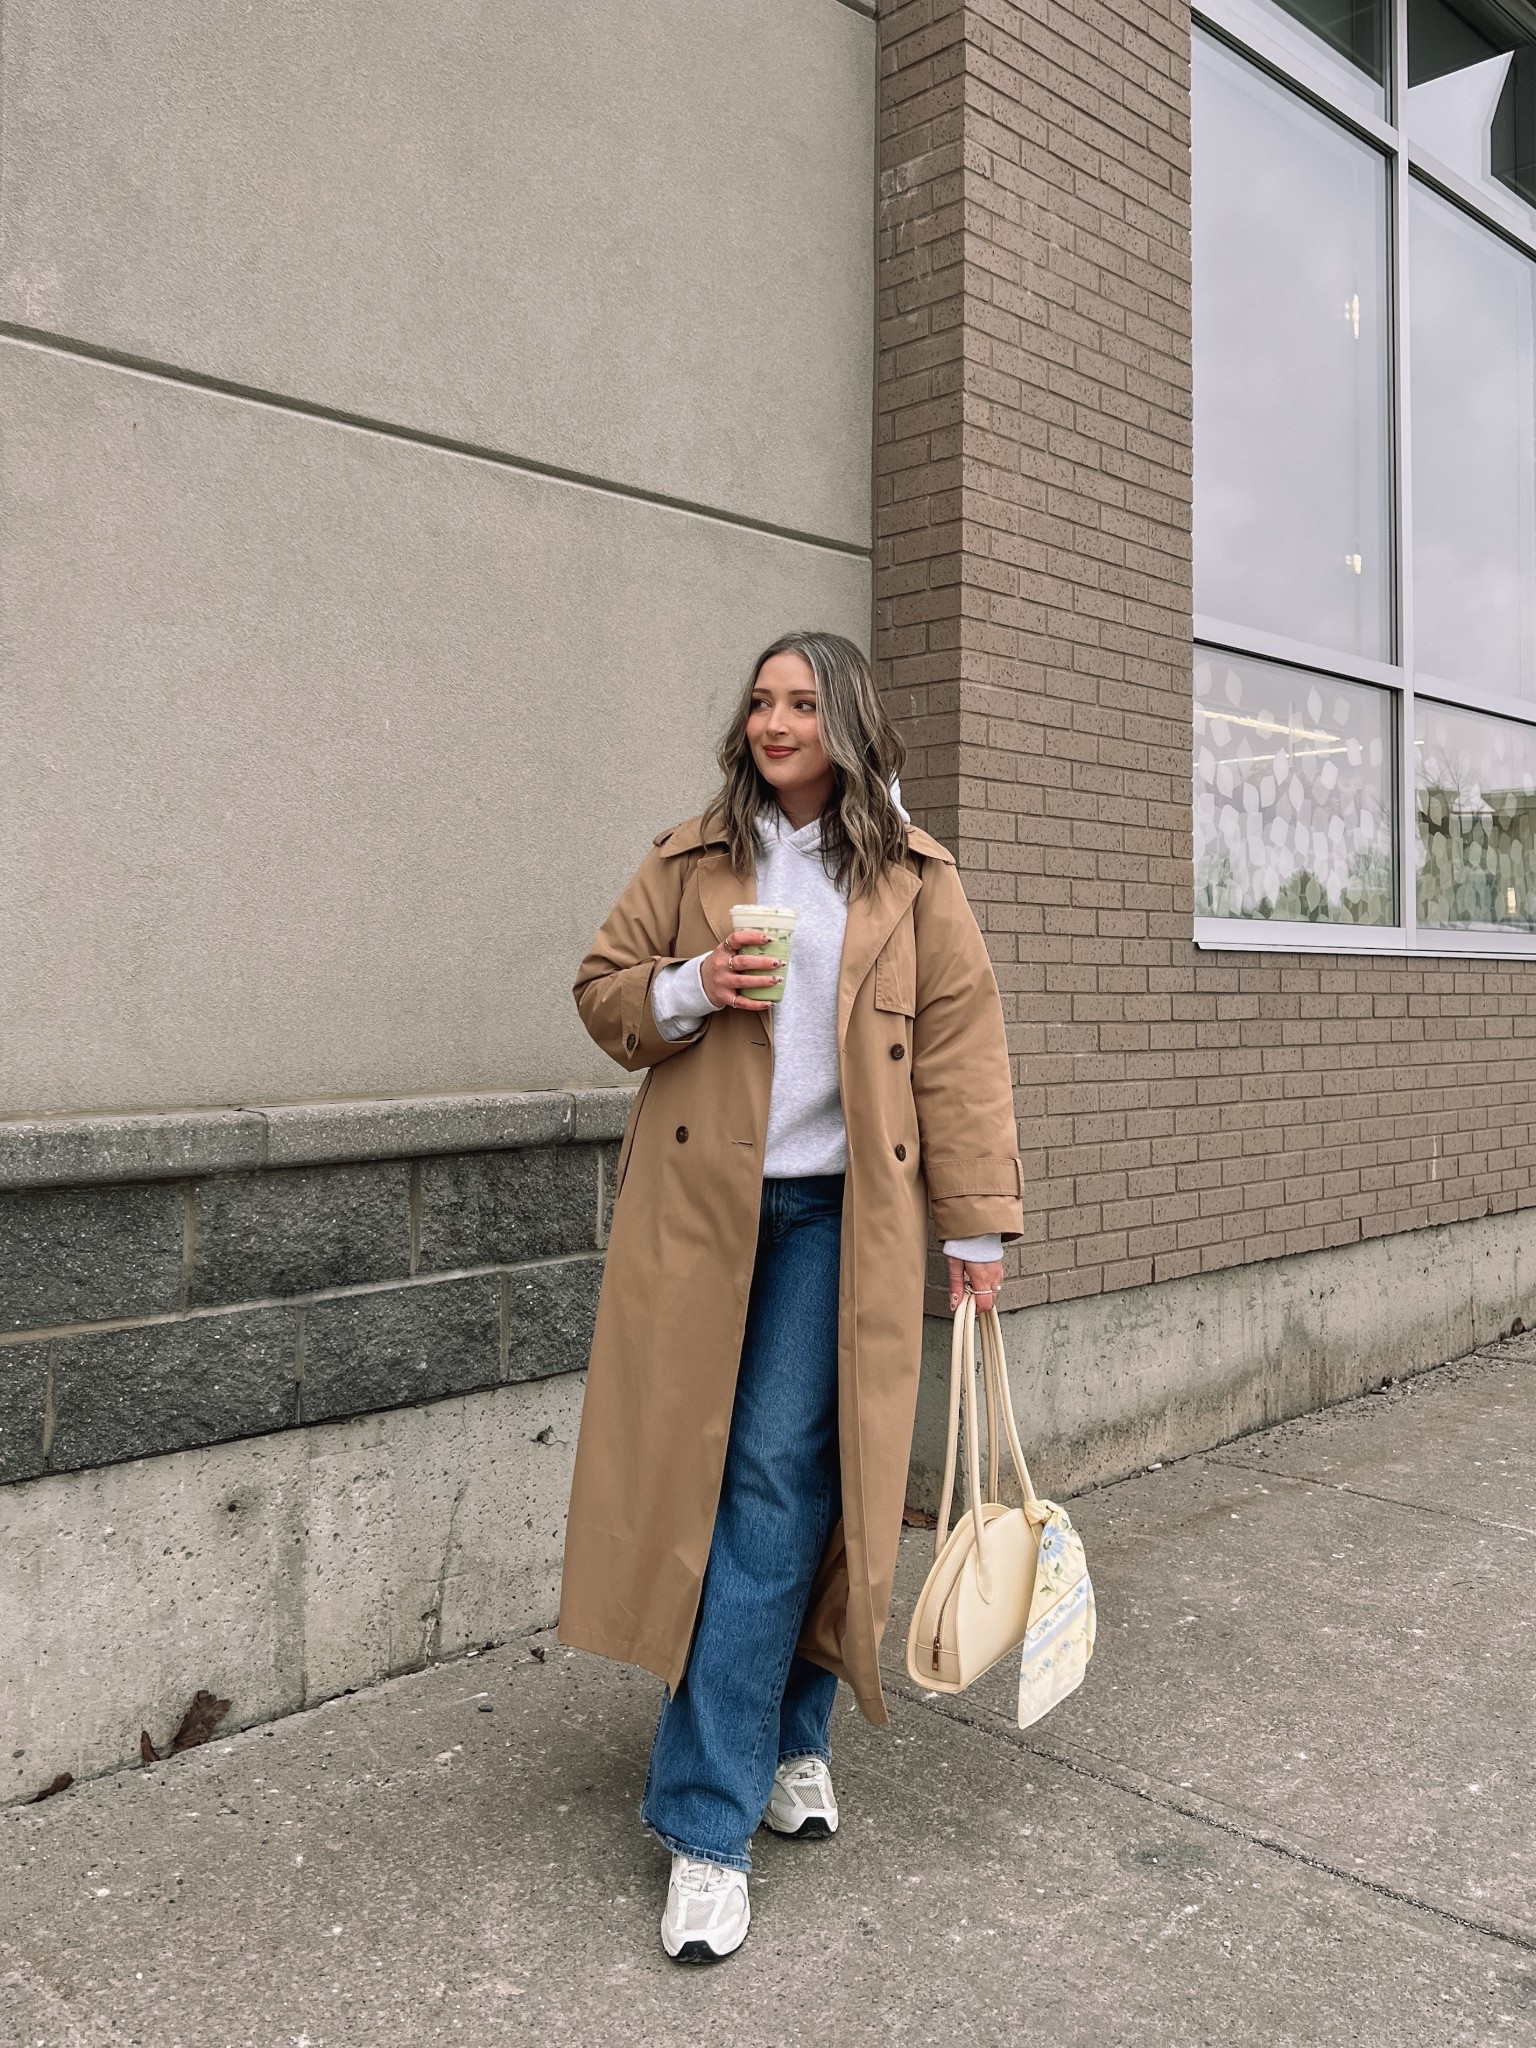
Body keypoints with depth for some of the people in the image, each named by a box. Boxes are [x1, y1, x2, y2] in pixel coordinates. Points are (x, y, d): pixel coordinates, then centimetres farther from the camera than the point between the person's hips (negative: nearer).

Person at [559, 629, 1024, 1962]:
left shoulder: (914, 878, 5)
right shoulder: (690, 861, 9)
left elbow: (960, 1047, 2)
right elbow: (603, 991, 12)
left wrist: (978, 1226, -4)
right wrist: (688, 989, -10)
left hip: (835, 1215, -2)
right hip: (700, 1209, 2)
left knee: (777, 1484, -6)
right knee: (700, 1474, 5)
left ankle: (710, 1820, 5)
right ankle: (790, 1738, 28)